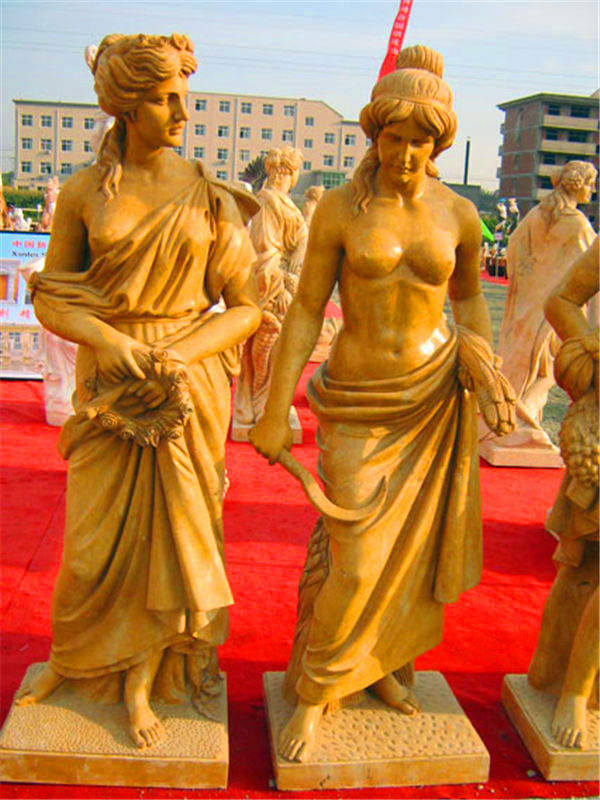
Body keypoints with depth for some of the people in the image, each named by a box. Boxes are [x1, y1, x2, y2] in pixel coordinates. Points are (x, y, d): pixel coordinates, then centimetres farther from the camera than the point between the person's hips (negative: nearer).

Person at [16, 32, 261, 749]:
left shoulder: (208, 196, -1)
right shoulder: (83, 193, 0)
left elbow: (247, 307, -2)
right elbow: (50, 297, 2)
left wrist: (182, 354, -17)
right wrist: (107, 339, -17)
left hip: (189, 382, 0)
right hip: (108, 384, 0)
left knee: (169, 528, 6)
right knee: (97, 535, 6)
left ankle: (140, 682, 25)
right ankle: (73, 661, 34)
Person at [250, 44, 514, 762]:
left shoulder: (459, 215, 0)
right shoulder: (338, 208, -8)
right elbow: (305, 312, -6)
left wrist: (482, 366, -3)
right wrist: (275, 413, -8)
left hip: (433, 395, 3)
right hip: (359, 402, -3)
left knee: (409, 546, 11)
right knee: (354, 560, -5)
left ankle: (382, 662, 36)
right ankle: (314, 692, 19)